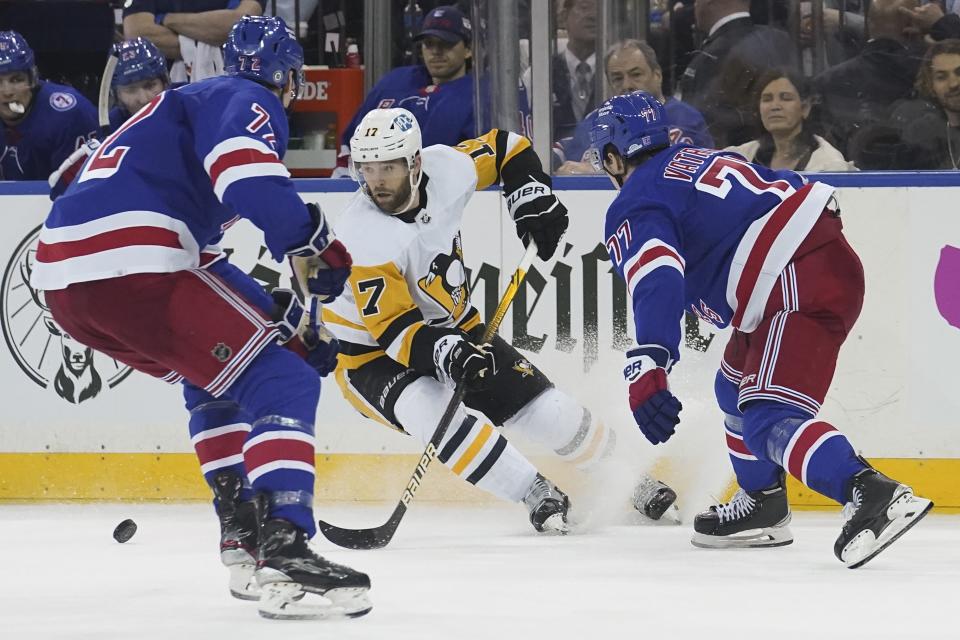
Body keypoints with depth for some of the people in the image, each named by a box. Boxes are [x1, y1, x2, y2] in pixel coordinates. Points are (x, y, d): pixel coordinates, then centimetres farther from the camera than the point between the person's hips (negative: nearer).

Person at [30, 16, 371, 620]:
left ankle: (243, 542, 27)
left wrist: (283, 314, 28)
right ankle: (284, 555, -24)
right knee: (282, 383, -7)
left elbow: (202, 263, 34)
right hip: (131, 267, -10)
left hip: (63, 276, 10)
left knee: (217, 379, 32)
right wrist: (314, 244, -6)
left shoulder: (186, 104, 35)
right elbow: (253, 179, -19)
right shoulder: (248, 101, 6)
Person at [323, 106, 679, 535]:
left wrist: (531, 199, -7)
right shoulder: (364, 238, -31)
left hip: (451, 327, 5)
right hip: (372, 352, -5)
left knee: (550, 413, 1)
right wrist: (446, 354, -48)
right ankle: (537, 497, -22)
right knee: (432, 412, -35)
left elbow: (505, 148, 6)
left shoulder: (446, 168, -16)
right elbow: (395, 329, -34)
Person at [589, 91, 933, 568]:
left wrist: (646, 367, -32)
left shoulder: (634, 210, -2)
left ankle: (872, 494, -42)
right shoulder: (701, 158, 25)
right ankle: (762, 509, 32)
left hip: (798, 291, -10)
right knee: (736, 388, 27)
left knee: (768, 418, -20)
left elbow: (656, 281, -21)